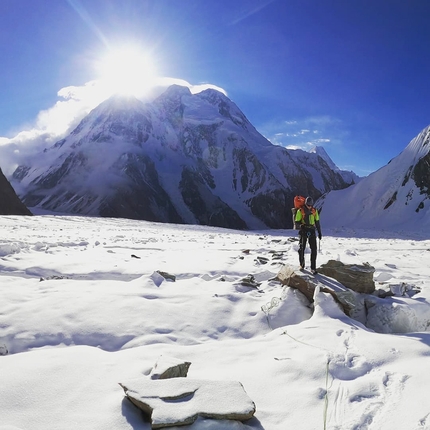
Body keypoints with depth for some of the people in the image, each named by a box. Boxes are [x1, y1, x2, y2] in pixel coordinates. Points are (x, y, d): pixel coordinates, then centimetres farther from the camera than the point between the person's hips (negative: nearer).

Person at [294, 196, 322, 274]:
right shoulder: (300, 211, -5)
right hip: (303, 231, -2)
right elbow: (297, 222, -4)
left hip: (312, 231, 2)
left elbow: (317, 221, 15)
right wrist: (301, 226, -25)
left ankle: (313, 268, 1)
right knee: (302, 248, 6)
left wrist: (319, 232, 14)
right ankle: (302, 265, 25)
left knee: (314, 249, -5)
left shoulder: (314, 211, 6)